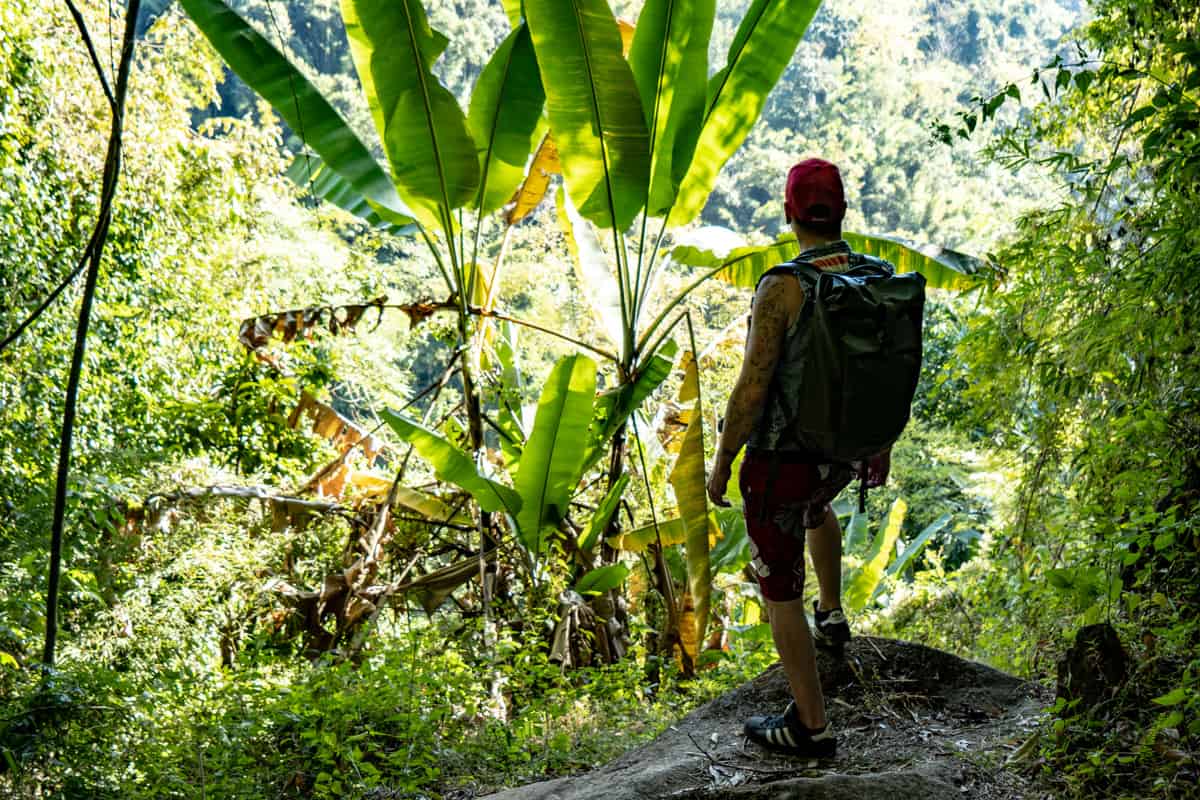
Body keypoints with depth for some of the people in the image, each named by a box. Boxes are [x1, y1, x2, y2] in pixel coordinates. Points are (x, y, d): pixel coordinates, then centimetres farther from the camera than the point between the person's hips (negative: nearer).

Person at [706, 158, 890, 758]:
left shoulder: (780, 288, -24)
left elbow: (752, 388, -23)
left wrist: (721, 463, -9)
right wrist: (883, 447, 19)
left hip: (780, 458, -6)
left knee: (779, 590, 9)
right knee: (816, 506, 42)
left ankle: (810, 725, 17)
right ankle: (831, 613, 48)